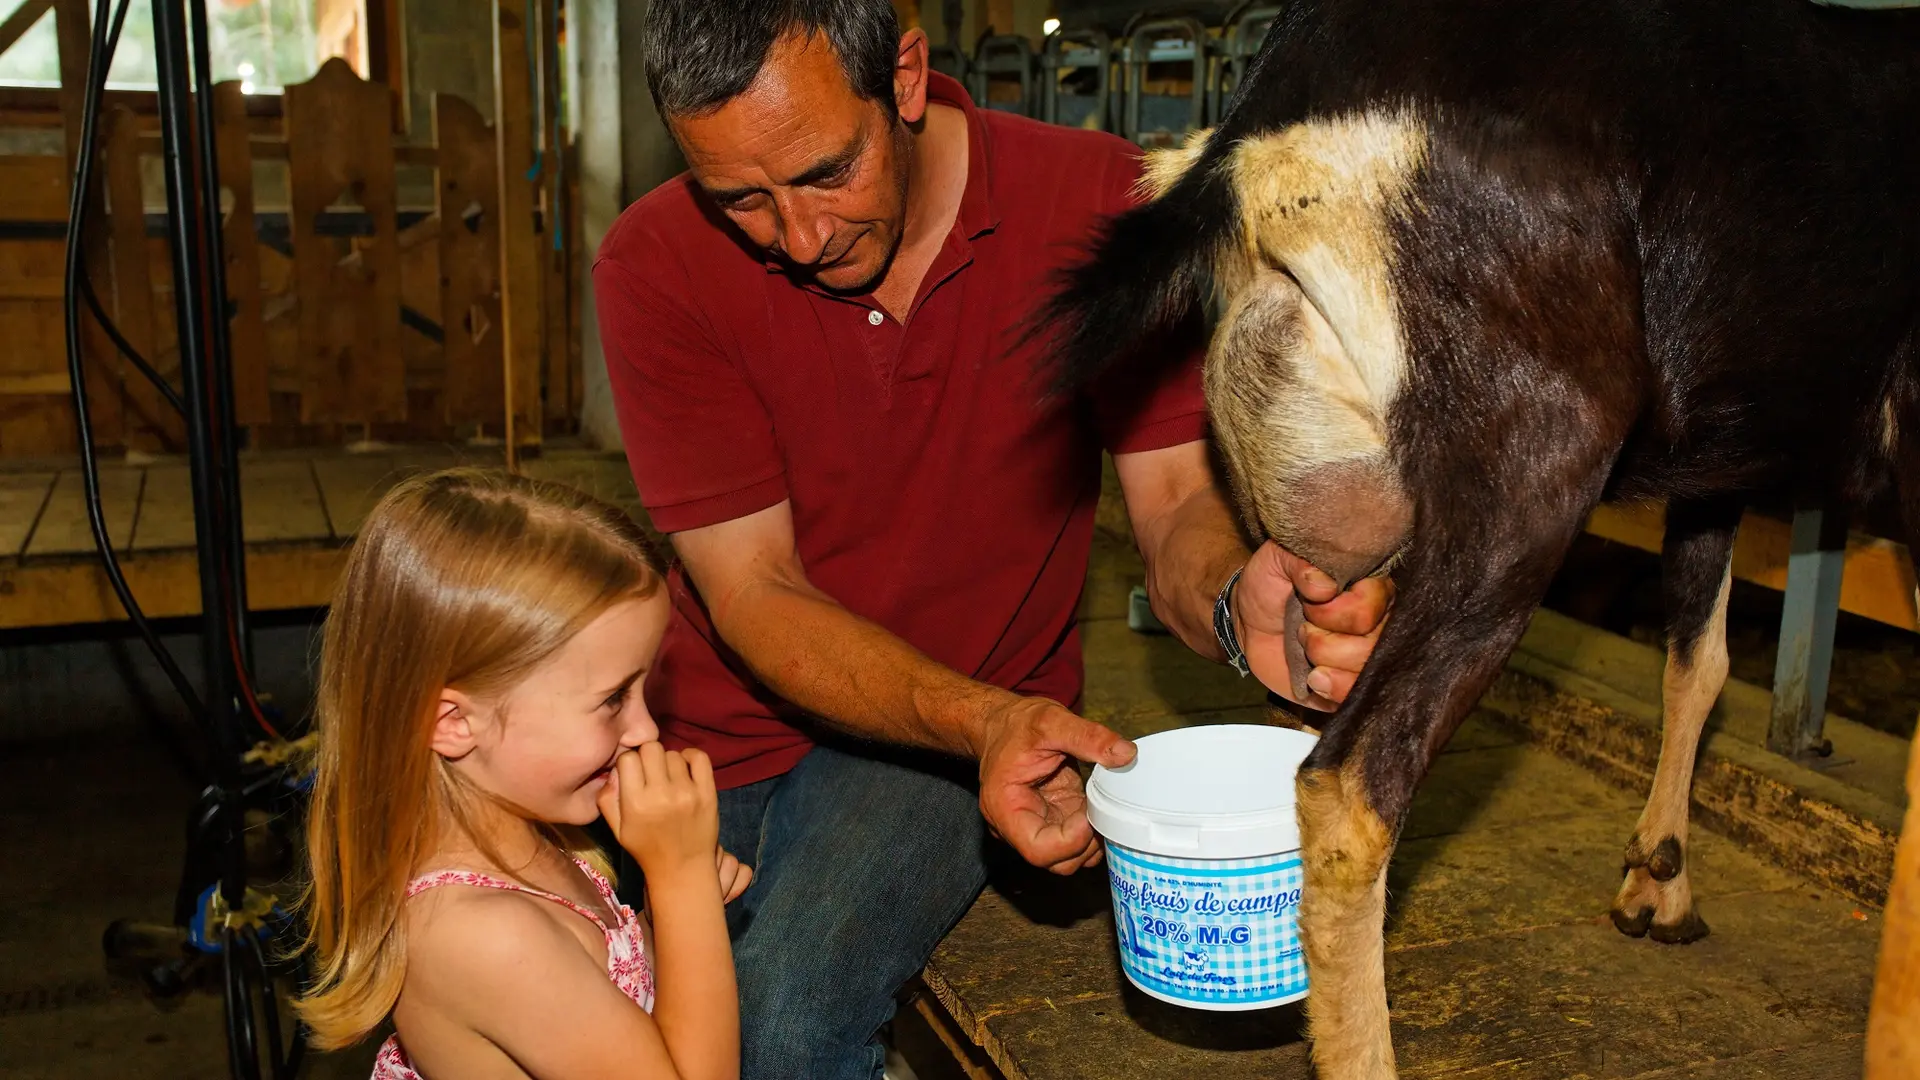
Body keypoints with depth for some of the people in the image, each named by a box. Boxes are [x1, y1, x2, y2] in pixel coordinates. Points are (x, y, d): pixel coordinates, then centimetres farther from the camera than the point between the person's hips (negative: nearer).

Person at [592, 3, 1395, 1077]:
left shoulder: (1100, 202, -14)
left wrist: (1235, 602, -37)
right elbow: (753, 590, -15)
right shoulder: (657, 264, -13)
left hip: (981, 712, -1)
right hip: (721, 721, 2)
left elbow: (1177, 500, -12)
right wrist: (984, 721, -32)